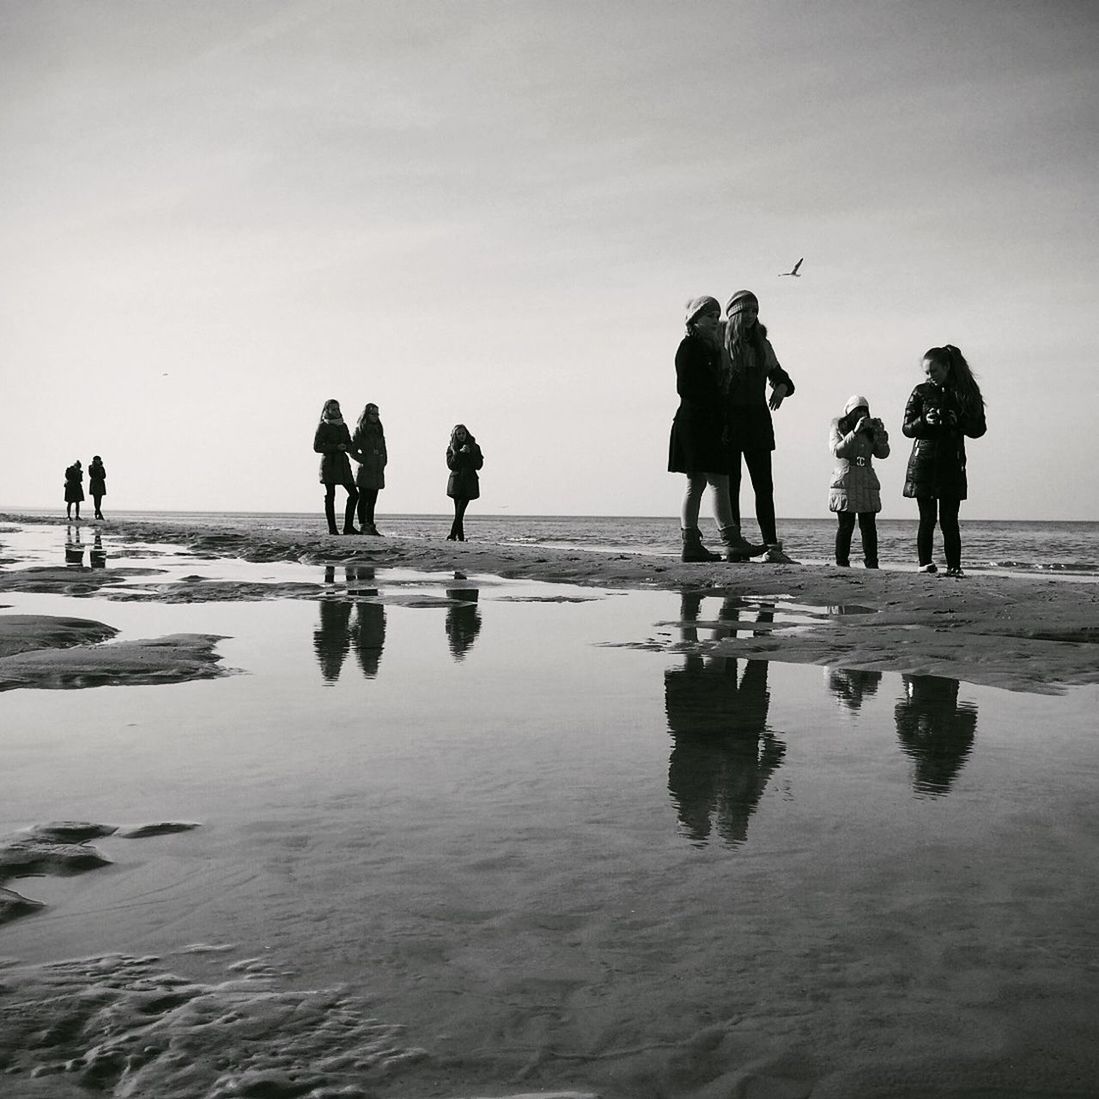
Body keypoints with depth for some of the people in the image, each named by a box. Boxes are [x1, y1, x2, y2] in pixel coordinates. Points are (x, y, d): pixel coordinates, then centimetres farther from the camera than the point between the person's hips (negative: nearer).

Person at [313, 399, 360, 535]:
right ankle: (332, 528, 0)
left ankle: (348, 526, 3)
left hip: (342, 462, 6)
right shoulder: (323, 426, -3)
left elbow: (350, 445, 15)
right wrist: (335, 447, -17)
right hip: (329, 462, -6)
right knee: (330, 495, -4)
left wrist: (345, 447, -9)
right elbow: (317, 447, -8)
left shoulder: (343, 425, 14)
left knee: (354, 493, -1)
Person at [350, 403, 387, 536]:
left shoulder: (379, 430, 16)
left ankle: (371, 526, 8)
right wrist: (365, 460, -10)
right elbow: (353, 451, -4)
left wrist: (383, 462, 10)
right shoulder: (359, 430, -2)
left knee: (372, 500, 7)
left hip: (378, 471, 6)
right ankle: (363, 526, -3)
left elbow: (383, 449, 22)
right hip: (365, 471, -6)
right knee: (363, 499, -4)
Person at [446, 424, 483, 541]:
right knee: (458, 512, -4)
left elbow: (479, 465, 2)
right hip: (456, 482, 0)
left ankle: (452, 535, -15)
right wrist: (459, 452, -13)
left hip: (469, 483, 0)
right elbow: (450, 465, -4)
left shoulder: (474, 447, 10)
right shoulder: (451, 448, 9)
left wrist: (470, 453, -9)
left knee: (460, 511, -13)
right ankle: (460, 537, -1)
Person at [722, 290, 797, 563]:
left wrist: (782, 387, 0)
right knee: (731, 484, 0)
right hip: (729, 418, -4)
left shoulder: (763, 345, 14)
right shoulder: (720, 343, -1)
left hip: (758, 418, 5)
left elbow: (779, 375, 24)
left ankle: (771, 545, -2)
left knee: (764, 484, 0)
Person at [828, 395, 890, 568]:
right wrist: (855, 432, -20)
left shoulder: (870, 430, 17)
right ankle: (842, 563, -1)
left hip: (867, 483, 4)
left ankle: (872, 564, -2)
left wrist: (881, 434, -7)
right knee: (846, 525, -6)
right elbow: (837, 451, -12)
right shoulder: (838, 429, 6)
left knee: (869, 526, -3)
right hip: (844, 481, -4)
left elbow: (883, 454, 8)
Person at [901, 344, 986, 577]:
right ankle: (925, 563, 2)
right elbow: (906, 428, 4)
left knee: (949, 520, -3)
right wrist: (925, 421, -15)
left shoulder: (966, 393, 6)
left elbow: (979, 429, 6)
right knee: (927, 518, -3)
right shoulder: (921, 392, 5)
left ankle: (954, 566, 0)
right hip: (923, 461, 0)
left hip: (952, 464, 0)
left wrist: (958, 422, -12)